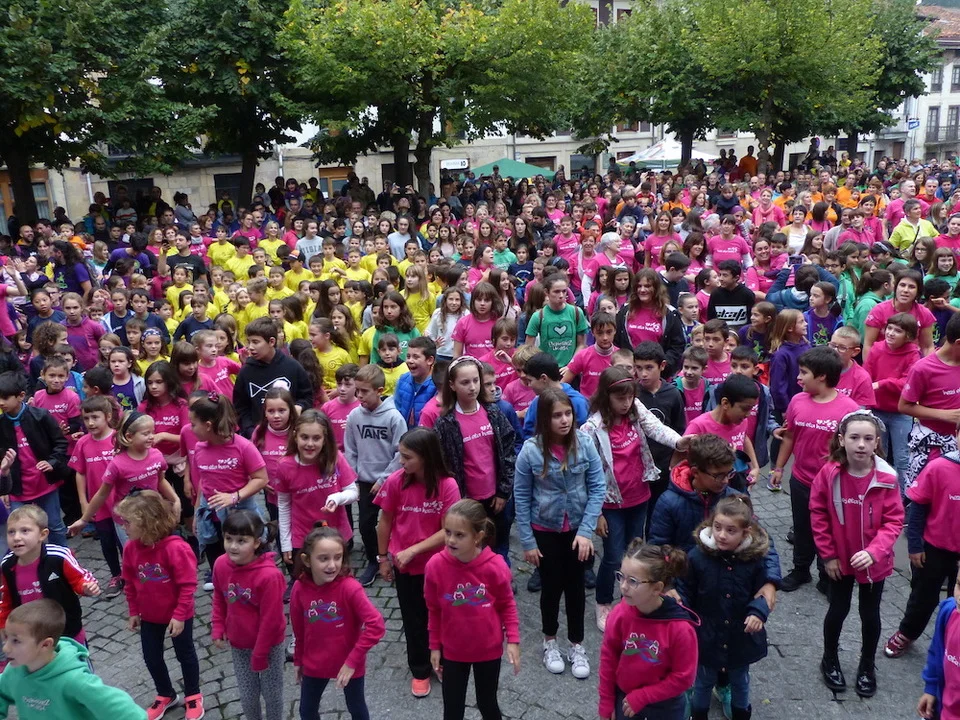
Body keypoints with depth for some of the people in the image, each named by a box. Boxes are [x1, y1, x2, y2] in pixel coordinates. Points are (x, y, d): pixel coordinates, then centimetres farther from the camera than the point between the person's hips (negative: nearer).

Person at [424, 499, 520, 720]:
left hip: (489, 649, 0)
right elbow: (434, 610, -5)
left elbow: (507, 604, -5)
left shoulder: (495, 566, -22)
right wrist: (435, 646, 2)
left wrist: (513, 640, -9)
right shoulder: (436, 565, -20)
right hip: (452, 651, 1)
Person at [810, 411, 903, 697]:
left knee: (870, 614, 16)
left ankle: (867, 666, 39)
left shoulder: (887, 478, -19)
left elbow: (893, 521, -14)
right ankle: (830, 660, 37)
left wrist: (873, 552, -26)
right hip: (839, 559, 0)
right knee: (838, 610, 14)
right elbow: (818, 515, -7)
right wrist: (828, 555, -6)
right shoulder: (829, 473, -16)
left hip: (874, 561, 0)